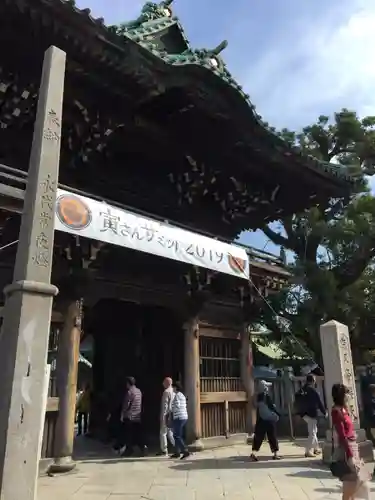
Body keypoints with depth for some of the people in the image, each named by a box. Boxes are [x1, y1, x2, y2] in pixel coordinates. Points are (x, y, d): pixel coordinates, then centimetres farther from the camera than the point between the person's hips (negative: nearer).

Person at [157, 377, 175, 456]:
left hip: (167, 415, -8)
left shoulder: (166, 392, -14)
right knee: (170, 432, 16)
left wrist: (163, 416, -16)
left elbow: (165, 405, -18)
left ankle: (164, 450, 5)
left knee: (163, 433, 2)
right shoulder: (173, 391, 10)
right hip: (172, 415, 8)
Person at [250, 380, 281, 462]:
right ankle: (275, 453, 15)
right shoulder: (267, 396, -14)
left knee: (258, 436, 5)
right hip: (269, 419, -5)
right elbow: (272, 407, -13)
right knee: (272, 437, 7)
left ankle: (254, 453, -4)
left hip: (260, 419, 5)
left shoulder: (258, 396, 5)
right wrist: (278, 414, 1)